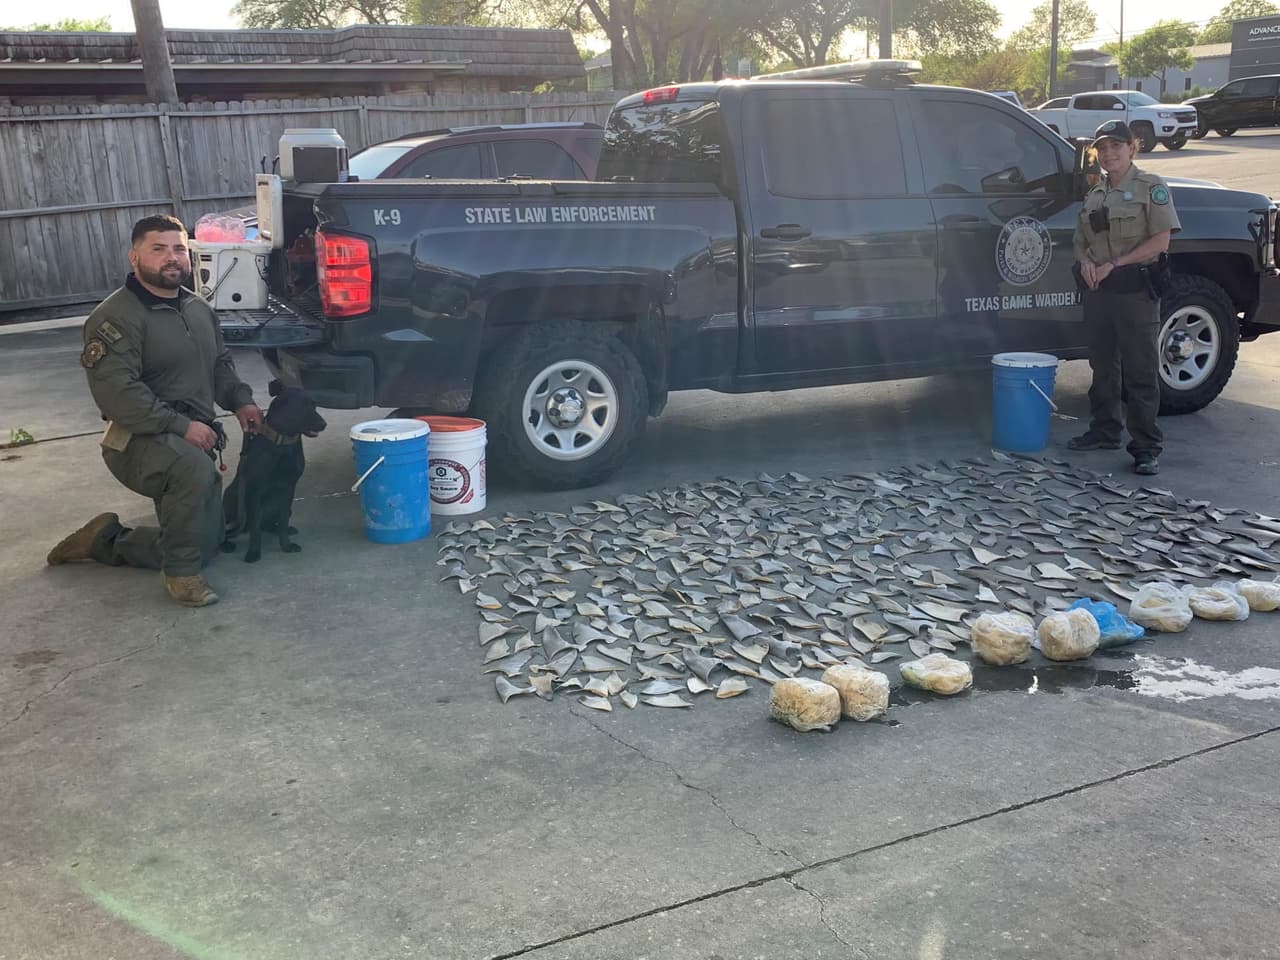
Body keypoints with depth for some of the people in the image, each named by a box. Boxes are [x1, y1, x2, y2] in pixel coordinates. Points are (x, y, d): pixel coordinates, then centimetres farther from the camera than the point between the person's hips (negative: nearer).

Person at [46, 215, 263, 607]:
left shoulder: (199, 308, 11)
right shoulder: (116, 318, -14)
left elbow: (220, 363, 23)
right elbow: (115, 391, -23)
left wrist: (240, 401, 4)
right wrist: (180, 426, -28)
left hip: (194, 441, 8)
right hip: (139, 442, -8)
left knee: (204, 545, 7)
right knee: (194, 468, -40)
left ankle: (106, 541, 24)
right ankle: (180, 572, -21)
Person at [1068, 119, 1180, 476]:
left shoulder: (1150, 187, -4)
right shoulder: (1094, 195, 15)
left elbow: (1160, 241, -11)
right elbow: (1081, 241, 22)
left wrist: (1114, 264, -14)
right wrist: (1085, 262, -1)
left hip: (1136, 288, -6)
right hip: (1098, 287, 6)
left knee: (1141, 370, -4)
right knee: (1103, 365, 14)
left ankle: (1146, 447, -1)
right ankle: (1104, 431, 26)